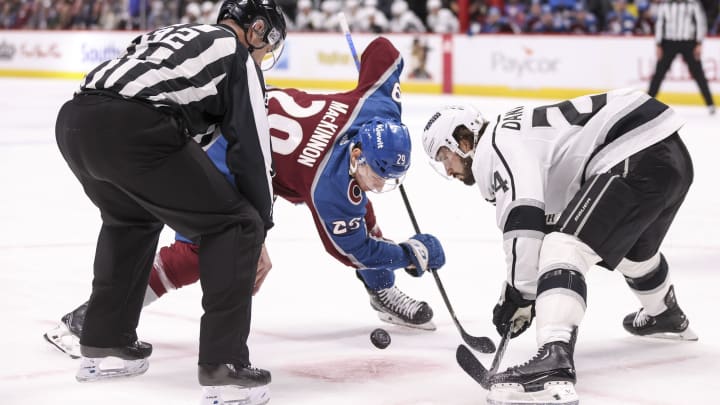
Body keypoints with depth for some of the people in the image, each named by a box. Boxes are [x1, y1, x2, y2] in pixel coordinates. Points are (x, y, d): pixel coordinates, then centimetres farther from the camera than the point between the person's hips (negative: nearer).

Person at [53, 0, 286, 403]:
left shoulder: (174, 34, 35)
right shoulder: (237, 55, 14)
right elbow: (252, 147, 11)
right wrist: (262, 226, 18)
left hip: (73, 118, 8)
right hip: (132, 130, -8)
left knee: (131, 218, 35)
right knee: (235, 226, 4)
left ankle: (103, 343, 38)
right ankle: (223, 363, 1)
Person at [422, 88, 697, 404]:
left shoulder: (494, 145, -5)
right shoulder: (514, 134, 25)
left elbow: (524, 216, -19)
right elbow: (550, 217, 27)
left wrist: (519, 293, -12)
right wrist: (522, 293, 24)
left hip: (636, 158, -11)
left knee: (564, 249, -19)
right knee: (633, 248, 36)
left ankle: (555, 365, -37)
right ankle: (666, 316, 63)